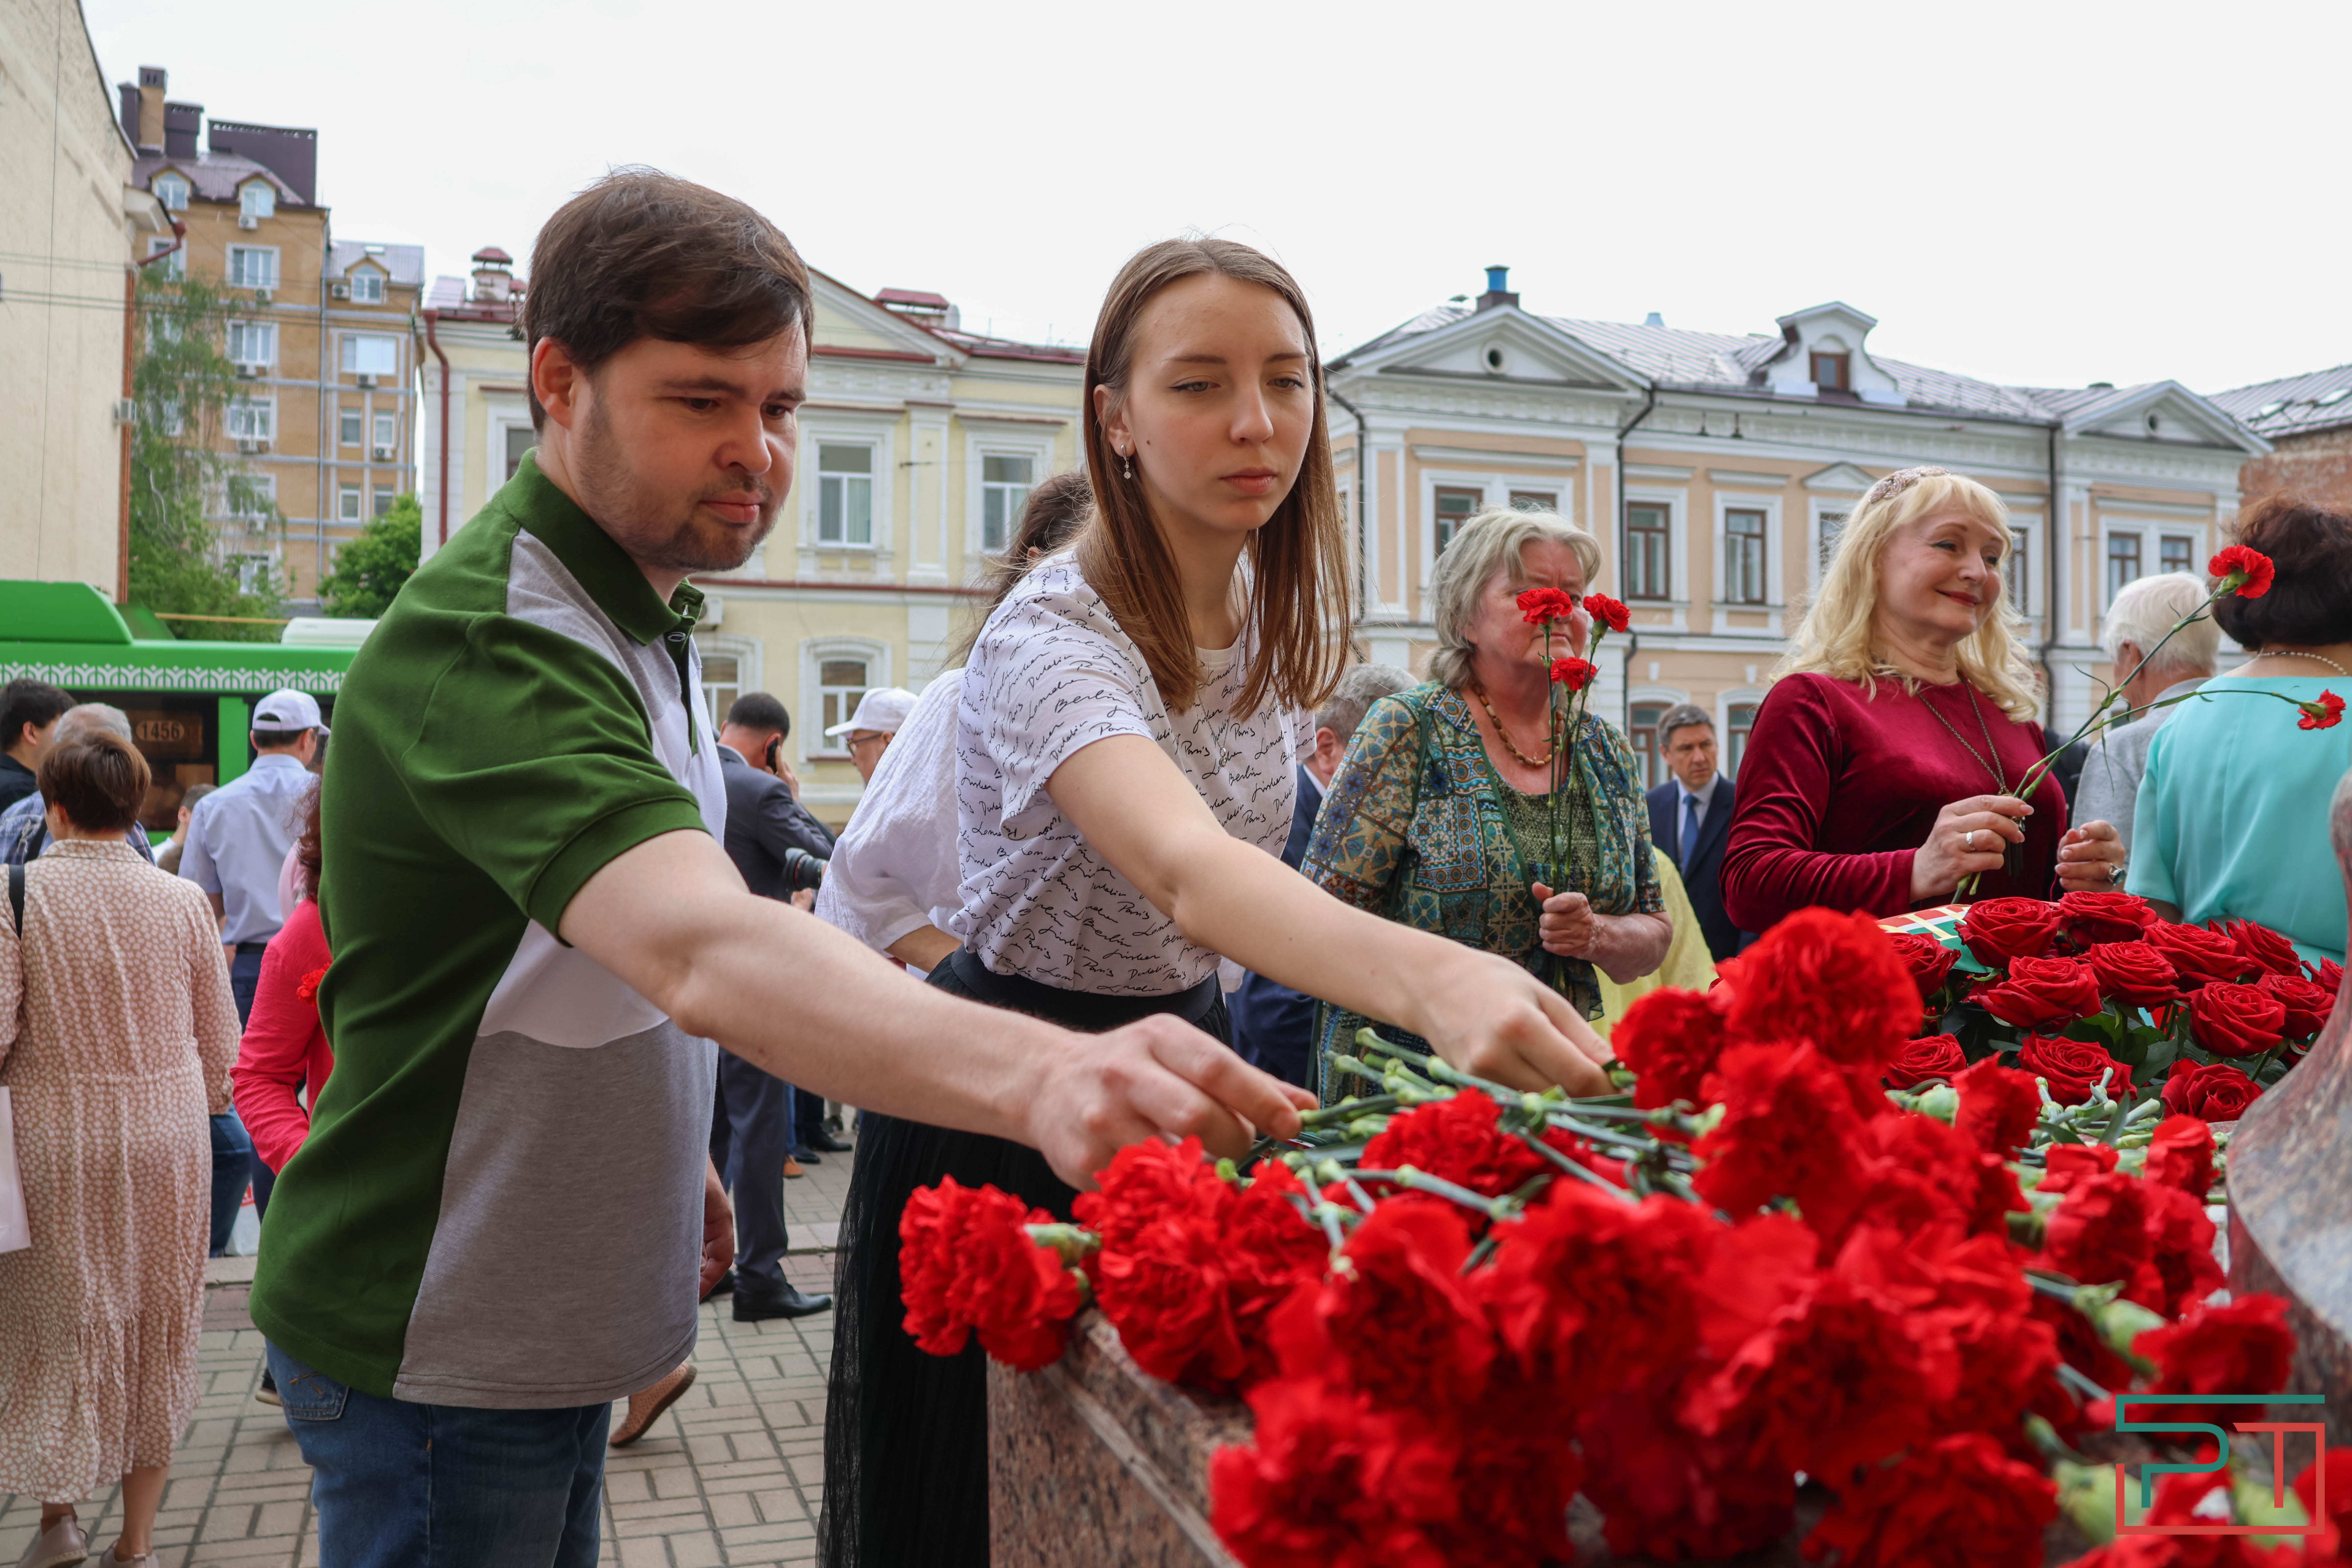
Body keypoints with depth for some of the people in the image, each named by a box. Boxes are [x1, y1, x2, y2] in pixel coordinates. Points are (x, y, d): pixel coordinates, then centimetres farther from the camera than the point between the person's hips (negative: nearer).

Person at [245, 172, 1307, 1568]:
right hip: (437, 1359, -9)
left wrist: (678, 1154, 14)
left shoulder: (638, 618, 7)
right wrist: (1038, 1074, -58)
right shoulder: (491, 639, -27)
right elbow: (706, 953, -44)